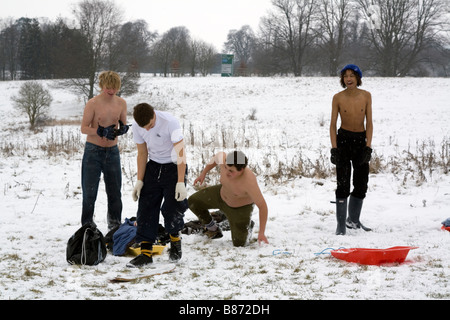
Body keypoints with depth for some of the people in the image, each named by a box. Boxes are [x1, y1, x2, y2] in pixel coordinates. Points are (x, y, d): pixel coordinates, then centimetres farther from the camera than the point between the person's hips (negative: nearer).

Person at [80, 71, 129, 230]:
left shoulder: (121, 103, 3)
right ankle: (87, 225, 11)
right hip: (93, 151, -4)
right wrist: (102, 131, -25)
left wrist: (123, 129, -12)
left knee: (115, 190, 8)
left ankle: (115, 225, 20)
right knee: (89, 191, 0)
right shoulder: (93, 104, -10)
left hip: (112, 151, 4)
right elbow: (84, 128, -11)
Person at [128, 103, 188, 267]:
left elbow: (180, 153, -21)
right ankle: (145, 252, -1)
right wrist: (140, 181, 0)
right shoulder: (137, 127, -10)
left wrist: (180, 182, -25)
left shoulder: (170, 122, -24)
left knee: (172, 207, -12)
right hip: (153, 166, 4)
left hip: (174, 167, -4)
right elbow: (142, 154, 2)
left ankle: (175, 241, 17)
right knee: (146, 207, -4)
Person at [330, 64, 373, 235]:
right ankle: (341, 224, -3)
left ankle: (353, 220, 25)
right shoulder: (338, 98, -6)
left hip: (361, 139, 3)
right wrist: (334, 148, -10)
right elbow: (333, 124, -2)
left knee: (362, 183, 7)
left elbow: (369, 123, 0)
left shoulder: (366, 96, -1)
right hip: (343, 139, -2)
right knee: (343, 184, -8)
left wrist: (368, 147, -8)